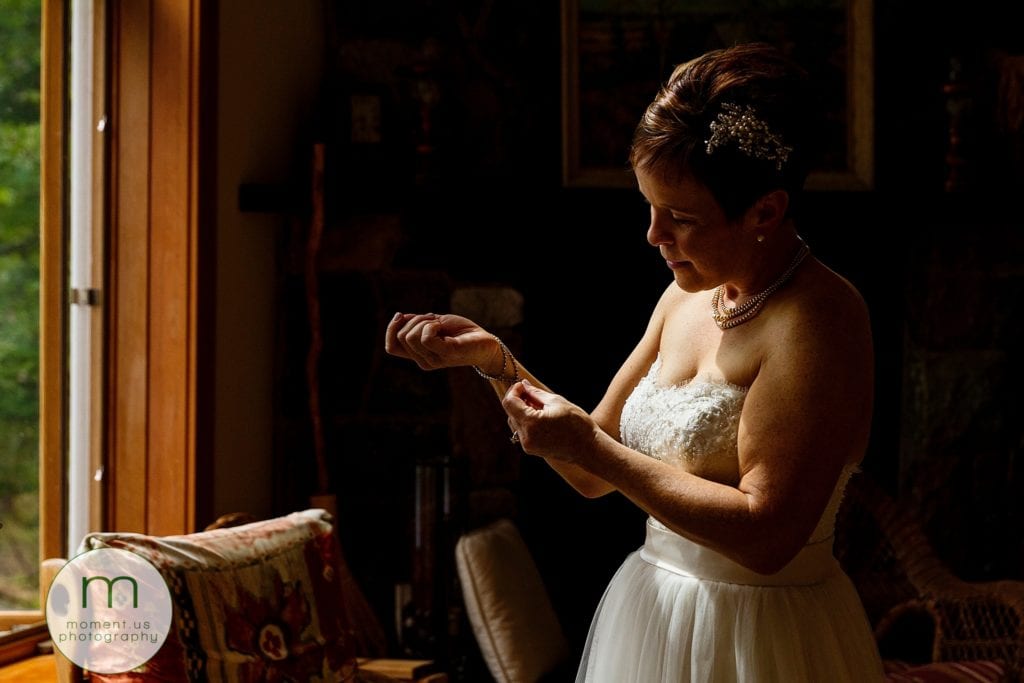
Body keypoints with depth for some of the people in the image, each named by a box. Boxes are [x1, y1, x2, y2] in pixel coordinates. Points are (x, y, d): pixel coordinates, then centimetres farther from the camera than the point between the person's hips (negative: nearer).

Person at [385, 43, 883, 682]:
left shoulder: (817, 317, -20)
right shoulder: (686, 299, 5)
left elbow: (766, 537, -26)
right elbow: (592, 473, 9)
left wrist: (595, 450, -22)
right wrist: (493, 358, -3)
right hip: (654, 621, 7)